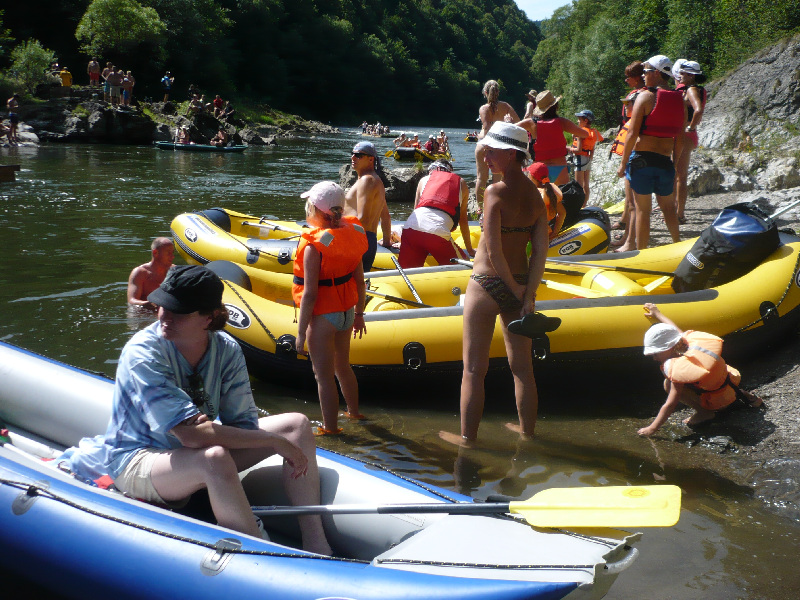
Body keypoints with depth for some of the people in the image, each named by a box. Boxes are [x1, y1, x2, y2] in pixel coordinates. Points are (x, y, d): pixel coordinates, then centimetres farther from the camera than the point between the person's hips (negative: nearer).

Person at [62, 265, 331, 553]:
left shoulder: (227, 350, -9)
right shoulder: (142, 352, -25)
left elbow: (244, 426, -8)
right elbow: (190, 435, -34)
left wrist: (208, 429, -31)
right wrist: (274, 441, -31)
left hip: (196, 454, 6)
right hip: (137, 460, -6)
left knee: (296, 424, -8)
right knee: (214, 458, -39)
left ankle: (316, 546, -14)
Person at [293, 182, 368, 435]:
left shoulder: (313, 246, -23)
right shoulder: (351, 235, -3)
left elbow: (310, 294, -22)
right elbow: (359, 281, 5)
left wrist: (301, 333, -15)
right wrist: (359, 313, 18)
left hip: (322, 317, -7)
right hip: (346, 312, 7)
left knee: (324, 375, 8)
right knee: (342, 366, 27)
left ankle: (330, 427, 21)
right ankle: (353, 411, 44)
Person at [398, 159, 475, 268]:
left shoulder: (424, 179, 30)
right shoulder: (461, 183, 27)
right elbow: (463, 220, 32)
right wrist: (470, 250, 42)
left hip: (410, 228, 3)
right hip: (439, 230, -3)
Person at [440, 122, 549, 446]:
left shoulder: (495, 192, -17)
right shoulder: (535, 195, 2)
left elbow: (493, 252, -21)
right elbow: (540, 251, -4)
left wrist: (515, 289, -9)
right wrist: (528, 295, -6)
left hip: (487, 286, -6)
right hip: (519, 288, 6)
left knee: (474, 369, 7)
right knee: (522, 367, 18)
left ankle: (468, 436, 17)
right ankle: (527, 428, 33)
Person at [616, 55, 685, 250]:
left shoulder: (645, 97, -8)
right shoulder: (680, 100, 7)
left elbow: (633, 134, -12)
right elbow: (679, 139, 9)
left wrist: (623, 163, -5)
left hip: (642, 159, -4)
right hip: (665, 161, 4)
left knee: (642, 209, 2)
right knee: (668, 207, 20)